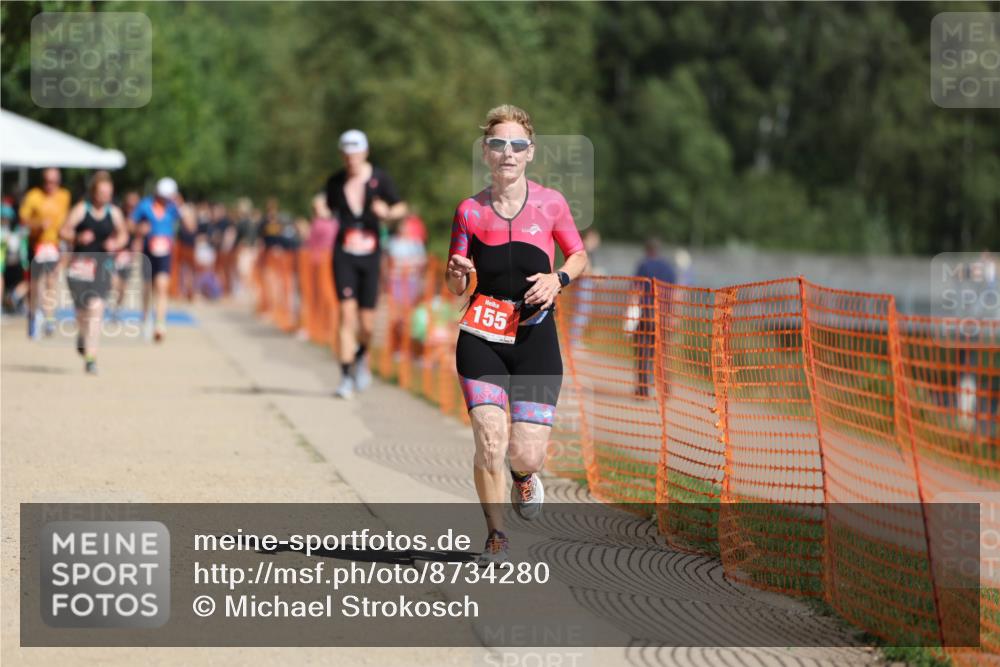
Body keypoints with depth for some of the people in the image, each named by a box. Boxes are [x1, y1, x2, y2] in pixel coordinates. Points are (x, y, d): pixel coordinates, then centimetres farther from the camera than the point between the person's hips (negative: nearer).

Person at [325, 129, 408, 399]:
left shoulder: (379, 179, -2)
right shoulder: (335, 182, 2)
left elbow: (401, 207, 5)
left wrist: (387, 212, -15)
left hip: (370, 256, 0)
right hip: (344, 256, 0)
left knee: (367, 324, 3)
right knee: (348, 313, -14)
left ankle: (361, 357, 37)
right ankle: (346, 377, -10)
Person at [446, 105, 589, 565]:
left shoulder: (550, 203, 0)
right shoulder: (469, 212, 1)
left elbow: (579, 257, 12)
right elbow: (454, 287, 8)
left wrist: (558, 279, -9)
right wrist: (457, 274, -15)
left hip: (535, 337, 0)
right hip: (481, 337, 0)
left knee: (527, 454, -5)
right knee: (489, 440, -13)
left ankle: (524, 478, 34)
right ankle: (495, 535, 7)